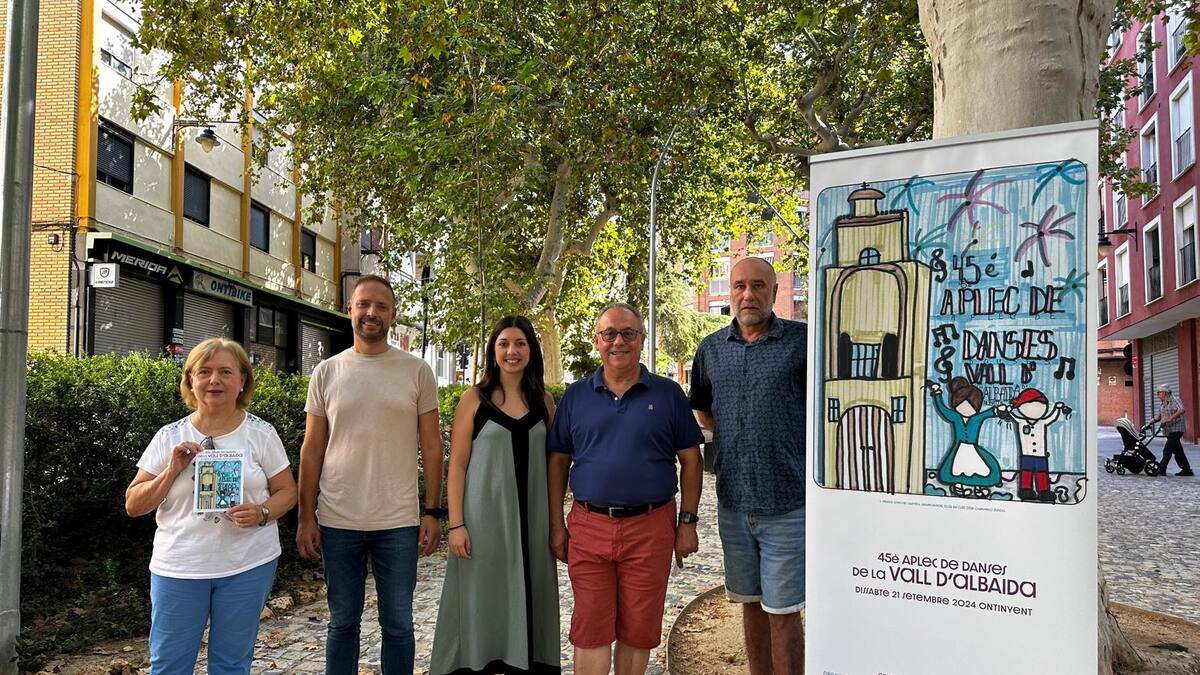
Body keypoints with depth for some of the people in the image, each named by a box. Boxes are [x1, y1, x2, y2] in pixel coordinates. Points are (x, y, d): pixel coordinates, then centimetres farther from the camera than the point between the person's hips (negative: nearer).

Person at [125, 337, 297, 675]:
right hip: (178, 569, 1)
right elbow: (133, 505, 3)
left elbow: (287, 491, 3)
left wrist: (261, 514, -17)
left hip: (248, 567, 0)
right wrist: (172, 471, -12)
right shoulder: (170, 437, 1)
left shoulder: (261, 433, -1)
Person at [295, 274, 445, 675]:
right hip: (338, 522, 1)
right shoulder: (326, 373, 3)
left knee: (398, 625, 10)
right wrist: (306, 517, 2)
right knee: (342, 623, 15)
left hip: (398, 523, -1)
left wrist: (432, 511, -3)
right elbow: (311, 450, 6)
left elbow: (431, 446, 1)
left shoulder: (417, 372, 0)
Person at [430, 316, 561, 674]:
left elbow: (553, 463, 11)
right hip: (485, 518, -3)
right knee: (482, 603, 4)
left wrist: (556, 521, 7)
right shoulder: (474, 399, -2)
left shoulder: (544, 401, 6)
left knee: (527, 603, 10)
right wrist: (456, 524, -10)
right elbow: (457, 465, -4)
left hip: (531, 520, 3)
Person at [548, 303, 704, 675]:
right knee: (590, 630, 6)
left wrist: (688, 522, 0)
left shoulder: (668, 394, 3)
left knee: (638, 630, 10)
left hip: (650, 527, -1)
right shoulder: (575, 396, 7)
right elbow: (558, 462, 10)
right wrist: (557, 526, 5)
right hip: (589, 526, 1)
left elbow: (691, 460, 5)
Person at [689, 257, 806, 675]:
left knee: (782, 611, 4)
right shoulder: (711, 349, 8)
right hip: (733, 503, 5)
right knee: (750, 604, 18)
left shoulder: (802, 340, -7)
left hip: (786, 504, -4)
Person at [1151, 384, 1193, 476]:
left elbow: (1181, 410, -26)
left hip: (1176, 429, -8)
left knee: (1167, 449, -13)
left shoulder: (1175, 399, -10)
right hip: (1168, 430, 8)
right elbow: (1159, 416, 17)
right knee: (1177, 451, 12)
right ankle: (1187, 470, 20)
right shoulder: (1161, 404, 14)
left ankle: (1161, 470, -14)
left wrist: (1169, 418, -30)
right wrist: (1153, 421, -2)